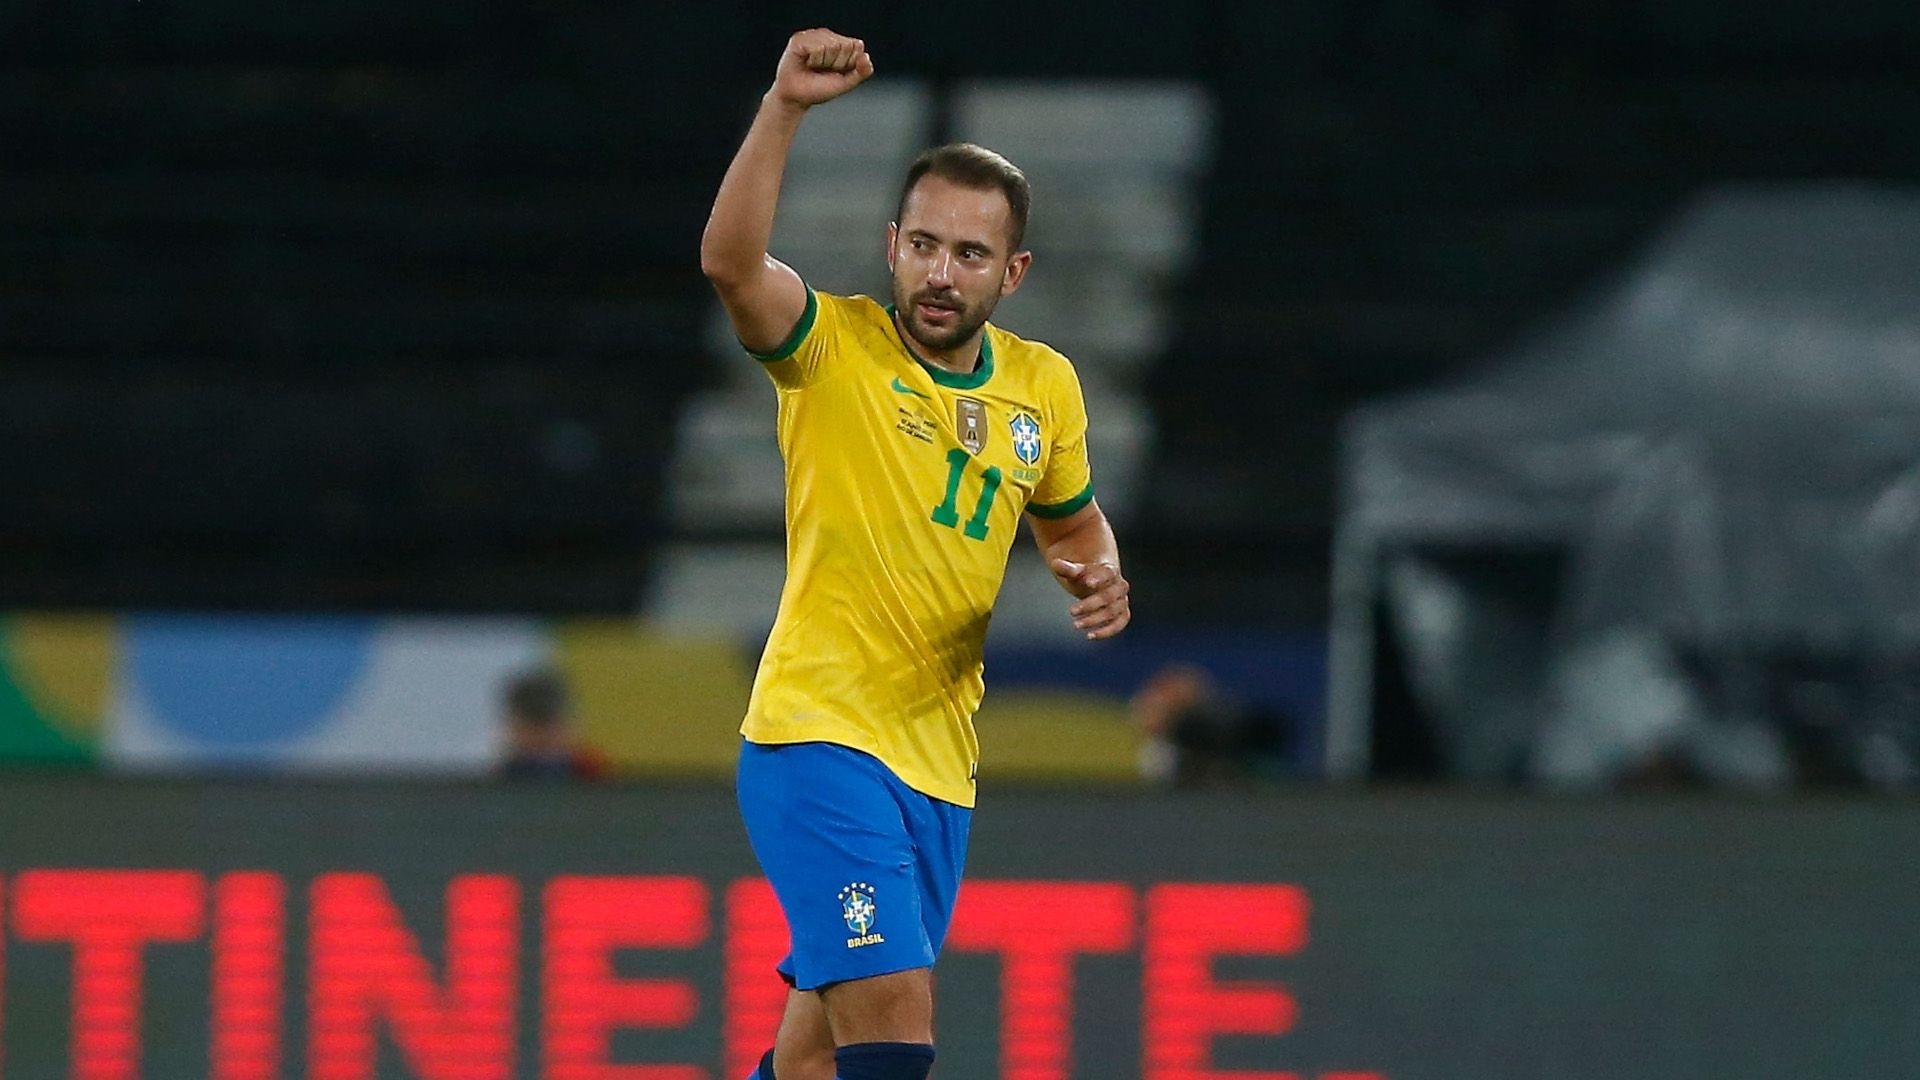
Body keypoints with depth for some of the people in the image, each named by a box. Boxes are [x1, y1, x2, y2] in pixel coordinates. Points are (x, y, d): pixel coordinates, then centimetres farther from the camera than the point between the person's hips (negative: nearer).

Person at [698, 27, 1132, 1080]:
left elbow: (1071, 518, 27)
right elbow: (729, 261, -28)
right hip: (816, 735, -6)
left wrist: (1098, 578, 4)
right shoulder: (833, 347, -8)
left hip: (939, 763, 6)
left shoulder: (1045, 387, 8)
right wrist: (785, 108, -39)